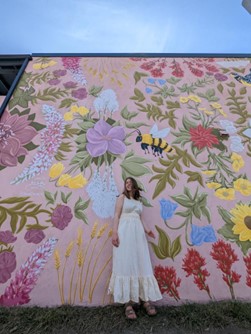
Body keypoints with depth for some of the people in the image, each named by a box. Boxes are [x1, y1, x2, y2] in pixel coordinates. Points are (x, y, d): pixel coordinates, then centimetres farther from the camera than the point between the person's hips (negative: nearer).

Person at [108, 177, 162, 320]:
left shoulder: (139, 201, 20)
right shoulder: (122, 197, 6)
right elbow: (117, 215, -2)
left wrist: (146, 230, 1)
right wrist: (114, 232, -14)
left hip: (138, 233, 5)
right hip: (125, 232, -5)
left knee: (142, 264, 3)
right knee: (125, 264, -4)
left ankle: (145, 299, 11)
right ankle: (128, 303, 0)